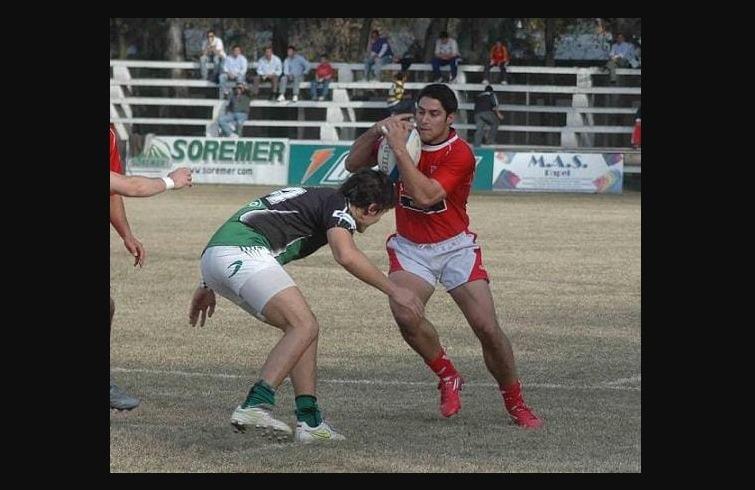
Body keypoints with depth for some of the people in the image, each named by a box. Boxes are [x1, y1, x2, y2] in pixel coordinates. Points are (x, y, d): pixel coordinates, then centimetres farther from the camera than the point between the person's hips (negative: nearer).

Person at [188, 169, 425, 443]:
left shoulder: (312, 197, 30)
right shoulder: (337, 204, 3)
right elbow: (346, 255, -18)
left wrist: (208, 286, 37)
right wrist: (394, 290, -10)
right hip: (241, 253, -10)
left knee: (302, 327, 14)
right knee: (305, 326, -14)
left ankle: (309, 420, 7)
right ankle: (254, 406, -25)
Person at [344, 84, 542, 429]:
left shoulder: (460, 154, -19)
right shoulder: (403, 137, -5)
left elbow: (425, 196, -31)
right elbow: (352, 165, 1)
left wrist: (400, 149, -33)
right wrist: (376, 131, -16)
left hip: (455, 247, -2)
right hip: (410, 248, 3)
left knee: (487, 328, -8)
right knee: (404, 315, -24)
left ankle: (516, 404, 12)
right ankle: (448, 378, 0)